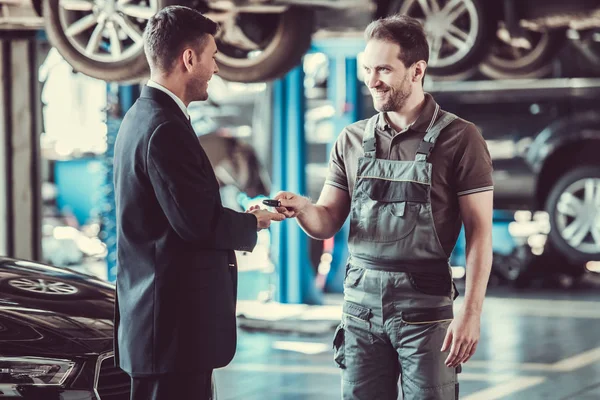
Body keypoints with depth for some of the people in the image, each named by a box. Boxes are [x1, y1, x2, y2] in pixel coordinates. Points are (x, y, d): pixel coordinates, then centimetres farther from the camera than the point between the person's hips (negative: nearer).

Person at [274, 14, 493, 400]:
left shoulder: (459, 138, -4)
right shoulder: (352, 141, 10)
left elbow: (479, 232, -6)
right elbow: (328, 222, 10)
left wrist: (471, 312, -14)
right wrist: (301, 207, -13)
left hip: (424, 305, -4)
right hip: (361, 303, 4)